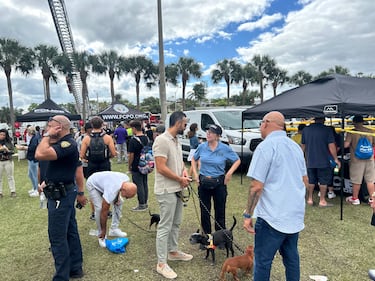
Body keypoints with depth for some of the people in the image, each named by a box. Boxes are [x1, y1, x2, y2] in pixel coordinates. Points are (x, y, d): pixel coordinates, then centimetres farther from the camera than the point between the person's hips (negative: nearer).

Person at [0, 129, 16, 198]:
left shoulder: (9, 142, -2)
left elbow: (13, 151, -2)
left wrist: (8, 150, -21)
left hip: (8, 161, 0)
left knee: (10, 177, 7)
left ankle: (13, 191, 13)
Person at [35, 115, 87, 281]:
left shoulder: (67, 144, -20)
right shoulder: (65, 143, 13)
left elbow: (40, 154, -34)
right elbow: (78, 171, 16)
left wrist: (47, 135, -19)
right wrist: (80, 192, 18)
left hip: (60, 194, -11)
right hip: (64, 192, 11)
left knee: (57, 236, -2)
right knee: (70, 231, 17)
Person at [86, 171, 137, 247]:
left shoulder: (126, 179, -24)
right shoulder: (111, 191, -42)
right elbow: (104, 211, -32)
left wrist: (117, 196, -10)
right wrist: (103, 231, -23)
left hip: (103, 181, 7)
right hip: (92, 184, -7)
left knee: (119, 202, -1)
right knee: (99, 208, -21)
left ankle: (114, 229, 9)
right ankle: (101, 236, -3)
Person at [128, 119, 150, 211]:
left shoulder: (133, 140, -17)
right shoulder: (146, 138, 6)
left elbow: (131, 155, -16)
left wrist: (129, 166, -4)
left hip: (136, 167, -7)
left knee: (139, 185, 0)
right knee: (145, 184, 14)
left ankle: (141, 205, 7)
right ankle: (145, 203, 23)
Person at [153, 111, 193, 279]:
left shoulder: (176, 140, 10)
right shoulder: (162, 140, -20)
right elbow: (161, 168, -24)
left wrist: (183, 170, 0)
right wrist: (180, 179, -14)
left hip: (177, 189, 9)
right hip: (166, 191, -9)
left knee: (176, 223, 20)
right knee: (165, 227, 0)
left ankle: (173, 252, 38)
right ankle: (161, 264, 12)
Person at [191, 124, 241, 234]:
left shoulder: (225, 148, -9)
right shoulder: (202, 147, -2)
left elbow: (237, 160, 3)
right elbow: (194, 159, 15)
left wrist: (229, 173, -9)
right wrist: (195, 174, 5)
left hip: (219, 183, -2)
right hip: (203, 182, 2)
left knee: (220, 212, 7)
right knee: (204, 211, 12)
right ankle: (206, 236, 28)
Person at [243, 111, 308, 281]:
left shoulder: (266, 146, -14)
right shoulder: (295, 146, 10)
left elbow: (257, 186, -18)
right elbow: (305, 181, 18)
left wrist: (248, 215, -11)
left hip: (273, 216, -8)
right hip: (295, 215, 8)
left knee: (262, 261, 4)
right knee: (291, 257, 19)